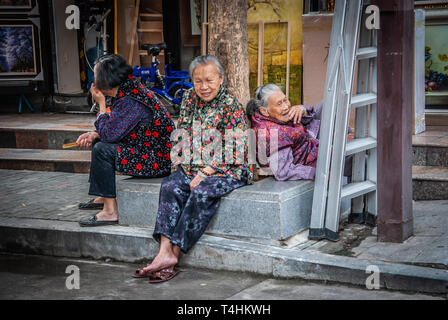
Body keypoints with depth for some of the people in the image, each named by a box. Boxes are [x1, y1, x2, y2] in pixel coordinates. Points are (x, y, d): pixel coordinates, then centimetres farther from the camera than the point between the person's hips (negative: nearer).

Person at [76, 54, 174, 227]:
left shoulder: (130, 102, -24)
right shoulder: (125, 92, 7)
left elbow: (109, 134, -25)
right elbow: (114, 129, 17)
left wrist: (101, 104, -12)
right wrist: (94, 135, -1)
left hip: (156, 160, -11)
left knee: (102, 149, -21)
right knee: (97, 142, 18)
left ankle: (110, 211, -17)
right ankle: (103, 198, 26)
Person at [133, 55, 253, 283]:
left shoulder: (231, 106, -9)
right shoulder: (189, 99, 10)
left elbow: (231, 151, -14)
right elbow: (183, 134, 15)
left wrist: (206, 173, -19)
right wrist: (181, 164, 1)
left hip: (228, 170, -5)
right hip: (194, 168, 6)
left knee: (201, 193, -32)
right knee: (170, 186, -22)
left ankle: (174, 252, -27)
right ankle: (165, 251, -33)